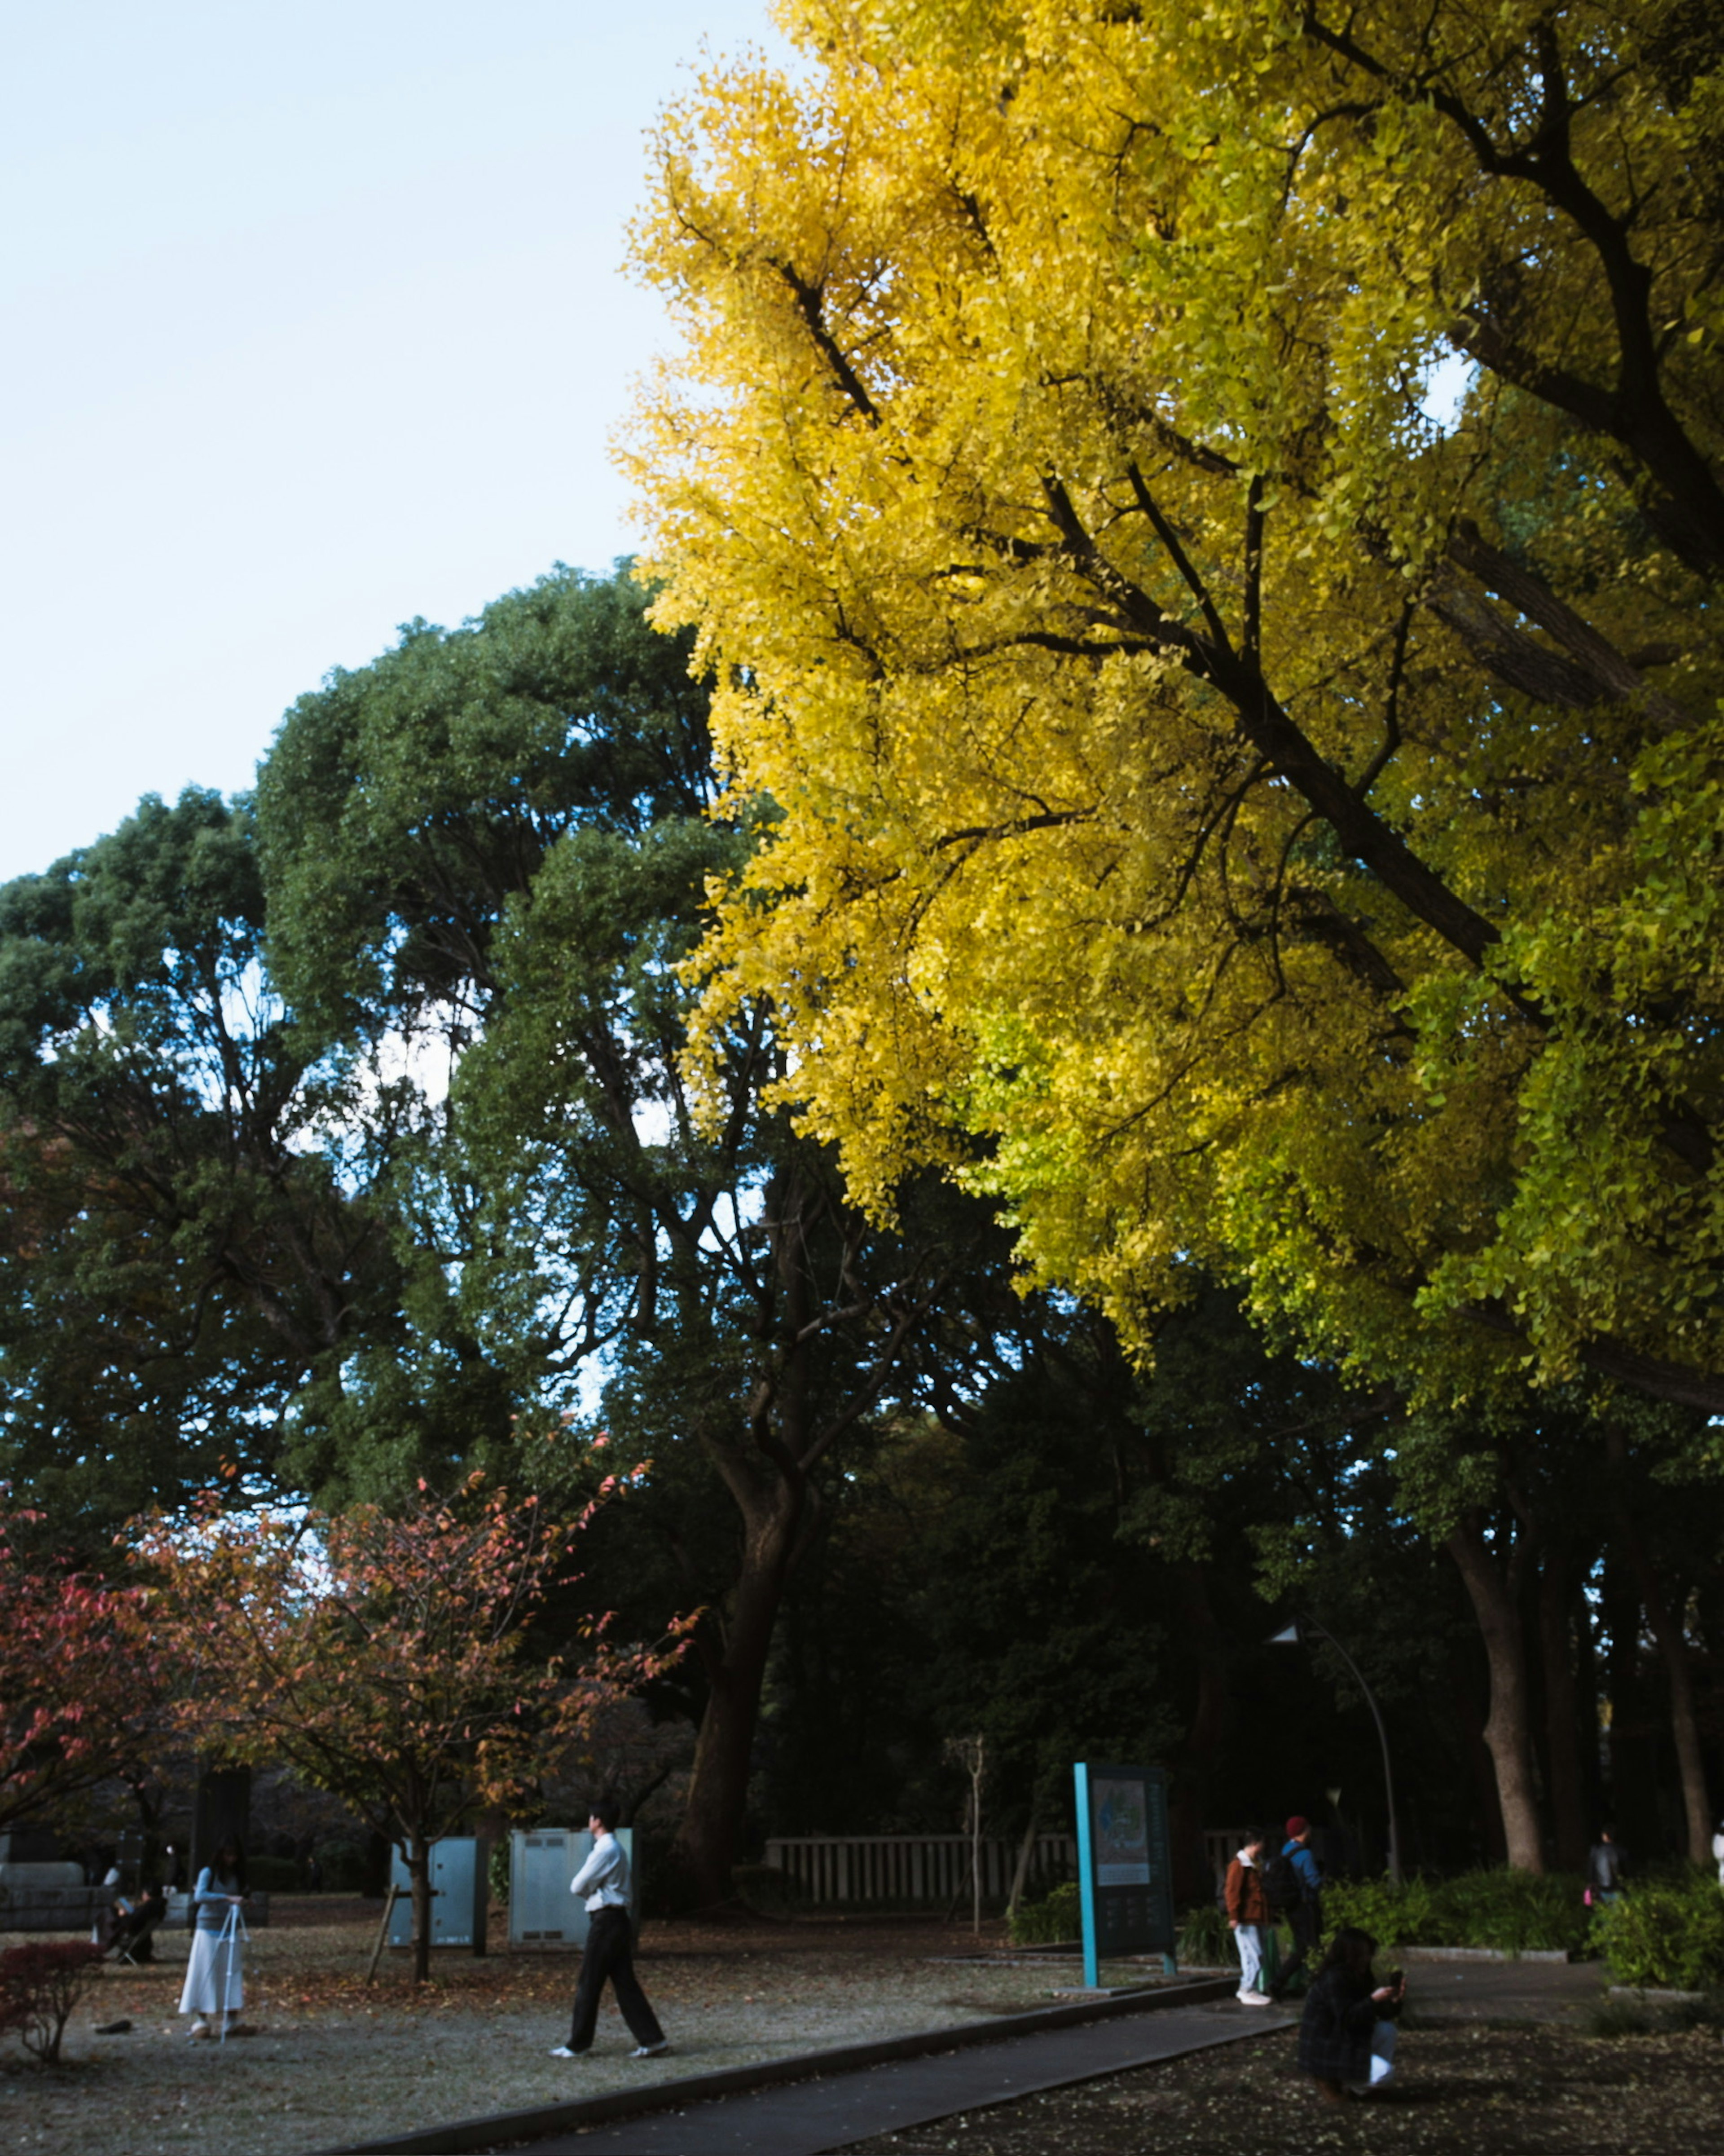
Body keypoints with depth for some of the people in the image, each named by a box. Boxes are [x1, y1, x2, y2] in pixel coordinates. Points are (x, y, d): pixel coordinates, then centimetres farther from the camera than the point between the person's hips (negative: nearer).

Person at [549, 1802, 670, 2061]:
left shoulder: (606, 1850, -15)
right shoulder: (616, 1849, 17)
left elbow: (578, 1886, -14)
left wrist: (585, 1887, 6)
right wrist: (590, 1888, 1)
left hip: (606, 1921, -9)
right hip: (616, 1919, 10)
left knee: (589, 1984, 1)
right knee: (625, 1983, 8)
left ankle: (577, 2045, 10)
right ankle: (652, 2040, 5)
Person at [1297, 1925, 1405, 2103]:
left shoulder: (1358, 1977, 8)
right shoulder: (1333, 1980, -22)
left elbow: (1383, 2014, 6)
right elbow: (1347, 2018, -28)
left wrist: (1395, 2001, -14)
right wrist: (1374, 2000, -33)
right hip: (1325, 2053, -10)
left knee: (1387, 2030, -2)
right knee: (1383, 2072, -20)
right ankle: (1329, 2081, -3)